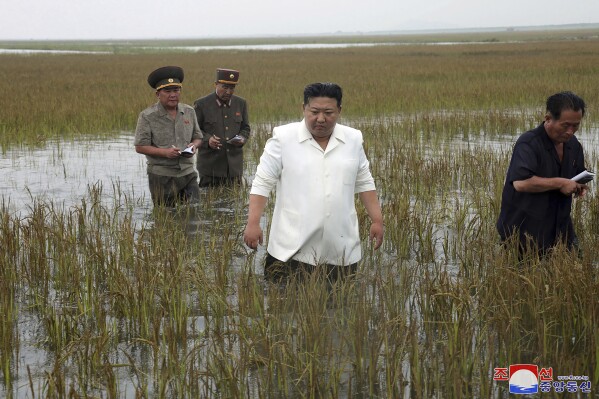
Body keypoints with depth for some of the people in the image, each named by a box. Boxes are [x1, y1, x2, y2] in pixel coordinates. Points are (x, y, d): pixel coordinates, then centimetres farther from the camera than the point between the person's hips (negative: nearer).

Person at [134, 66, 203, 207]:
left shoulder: (189, 112, 8)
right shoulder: (147, 116, -6)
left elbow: (198, 137, 19)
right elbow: (140, 147, -7)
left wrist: (194, 145, -6)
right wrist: (165, 152, -19)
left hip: (188, 173, 4)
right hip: (161, 175, -4)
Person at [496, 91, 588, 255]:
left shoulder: (574, 145, 10)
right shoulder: (528, 143, -18)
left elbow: (579, 174, 29)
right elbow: (521, 183, -34)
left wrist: (580, 185, 3)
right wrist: (560, 183, -24)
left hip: (560, 229, 7)